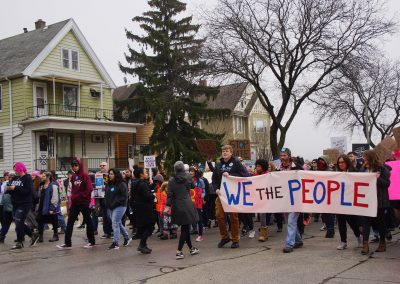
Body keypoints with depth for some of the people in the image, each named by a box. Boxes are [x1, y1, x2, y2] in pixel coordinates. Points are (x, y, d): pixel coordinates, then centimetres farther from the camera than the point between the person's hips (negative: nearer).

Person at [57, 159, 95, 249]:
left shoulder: (85, 175, -10)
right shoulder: (74, 176, 11)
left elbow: (89, 189, -16)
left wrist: (80, 196, -14)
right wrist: (73, 196, 3)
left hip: (84, 202, -7)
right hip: (75, 203, 7)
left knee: (88, 221, 5)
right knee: (70, 222, 1)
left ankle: (92, 242, 16)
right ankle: (67, 243, 4)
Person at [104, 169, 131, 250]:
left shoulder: (122, 184, -10)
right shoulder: (109, 185, 14)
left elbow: (124, 197, -14)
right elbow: (107, 196, 23)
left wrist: (115, 203, -19)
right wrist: (107, 204, 7)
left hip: (119, 207, -8)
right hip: (110, 208, 8)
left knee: (115, 223, -13)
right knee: (118, 223, 15)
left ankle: (115, 243, -10)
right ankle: (127, 238, 31)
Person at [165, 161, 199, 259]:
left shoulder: (171, 180, -2)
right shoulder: (188, 177, -2)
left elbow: (170, 194, -6)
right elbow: (193, 186, 16)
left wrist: (168, 206, -5)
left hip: (177, 207, 2)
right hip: (187, 205, -2)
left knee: (185, 228, 15)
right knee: (185, 229, 1)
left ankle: (191, 248, 27)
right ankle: (179, 252, -6)